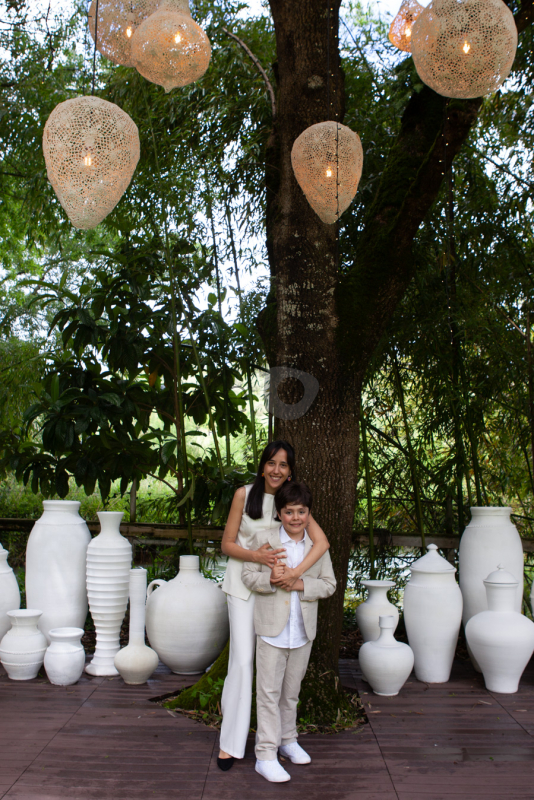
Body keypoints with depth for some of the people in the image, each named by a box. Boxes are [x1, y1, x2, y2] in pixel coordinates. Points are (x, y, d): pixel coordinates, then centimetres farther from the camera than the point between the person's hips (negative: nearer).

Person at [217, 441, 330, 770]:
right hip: (244, 585, -2)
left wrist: (296, 571, -29)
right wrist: (256, 555, -23)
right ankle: (230, 741, 4)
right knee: (243, 660, -6)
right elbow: (228, 544, -5)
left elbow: (322, 541, -15)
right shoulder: (244, 494, -8)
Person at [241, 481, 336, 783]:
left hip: (303, 631, 3)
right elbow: (248, 575, -3)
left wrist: (301, 584, -14)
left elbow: (329, 584, 2)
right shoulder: (264, 540, -3)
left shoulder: (318, 546, 4)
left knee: (291, 691, 17)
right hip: (272, 629, -3)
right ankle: (266, 755, 4)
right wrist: (269, 580, -23)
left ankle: (287, 739, 34)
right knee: (269, 691, -1)